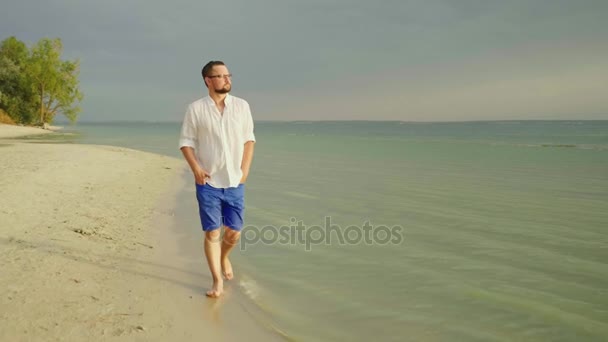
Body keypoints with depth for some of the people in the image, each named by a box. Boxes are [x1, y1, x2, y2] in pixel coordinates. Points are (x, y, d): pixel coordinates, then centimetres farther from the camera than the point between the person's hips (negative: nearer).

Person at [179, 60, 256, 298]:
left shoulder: (242, 106, 2)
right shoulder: (196, 109, -3)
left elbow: (249, 139, 7)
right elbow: (186, 142, 1)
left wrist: (245, 168, -2)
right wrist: (196, 168, -11)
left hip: (235, 182, 2)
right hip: (208, 183, -2)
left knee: (234, 232, 7)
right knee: (212, 233, 0)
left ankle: (223, 258, 39)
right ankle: (217, 281, 13)